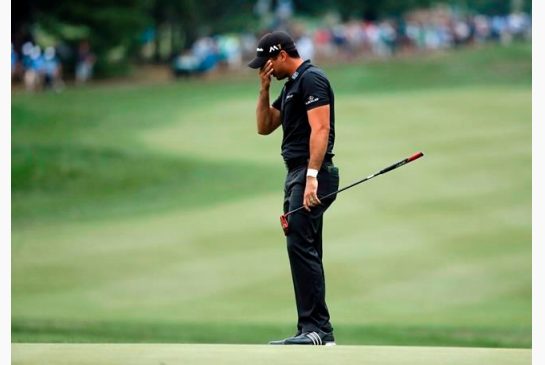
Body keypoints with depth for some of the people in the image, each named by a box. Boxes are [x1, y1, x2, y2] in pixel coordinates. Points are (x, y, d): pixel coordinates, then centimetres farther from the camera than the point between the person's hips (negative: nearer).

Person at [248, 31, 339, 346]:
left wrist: (312, 176, -27)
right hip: (297, 175, 11)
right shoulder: (291, 85, 21)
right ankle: (316, 331, 8)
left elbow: (320, 129, -19)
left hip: (312, 173, -11)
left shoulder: (311, 78, -10)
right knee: (304, 250, 8)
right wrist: (265, 89, 11)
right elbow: (264, 127, 23)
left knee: (301, 246, -17)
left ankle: (315, 327, -21)